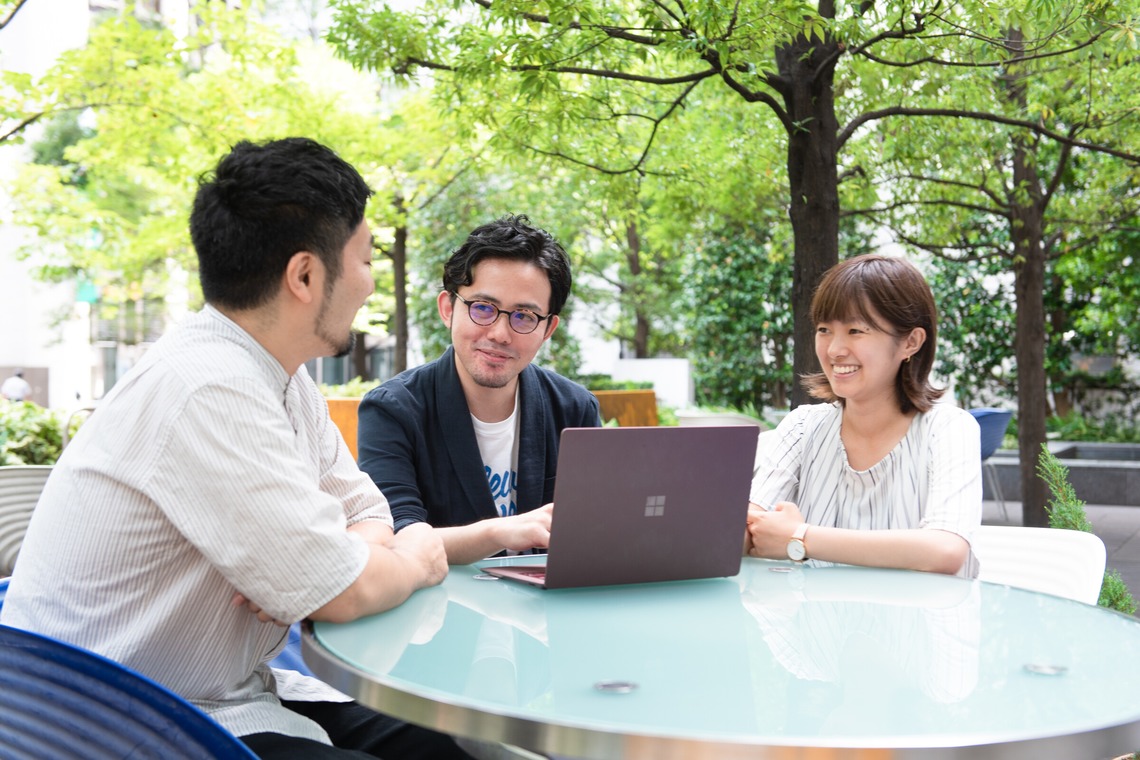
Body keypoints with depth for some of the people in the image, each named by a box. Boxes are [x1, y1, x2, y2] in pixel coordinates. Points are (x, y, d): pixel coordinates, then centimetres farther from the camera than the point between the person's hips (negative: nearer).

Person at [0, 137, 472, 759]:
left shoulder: (284, 377, 4)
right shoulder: (208, 389, -26)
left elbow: (367, 511, 9)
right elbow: (344, 593, -24)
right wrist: (415, 559, -3)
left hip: (232, 695, 8)